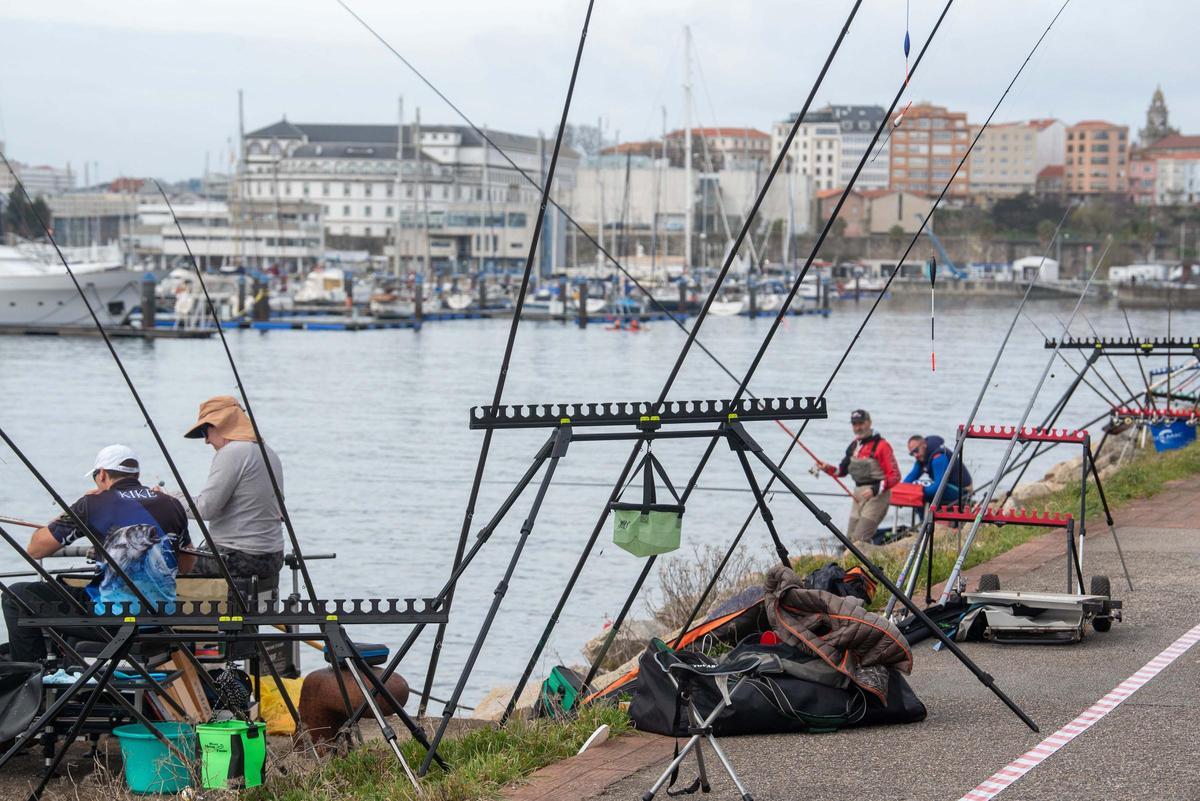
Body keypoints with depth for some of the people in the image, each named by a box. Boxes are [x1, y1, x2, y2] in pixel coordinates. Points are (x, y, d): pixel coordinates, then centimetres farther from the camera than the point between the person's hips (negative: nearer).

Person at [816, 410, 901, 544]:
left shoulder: (881, 445, -12)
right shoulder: (854, 446, 12)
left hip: (876, 495, -9)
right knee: (850, 538, 8)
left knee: (860, 538, -17)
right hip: (858, 495, 9)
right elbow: (842, 471, 21)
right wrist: (828, 468, 0)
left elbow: (895, 476, -15)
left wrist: (875, 490, -26)